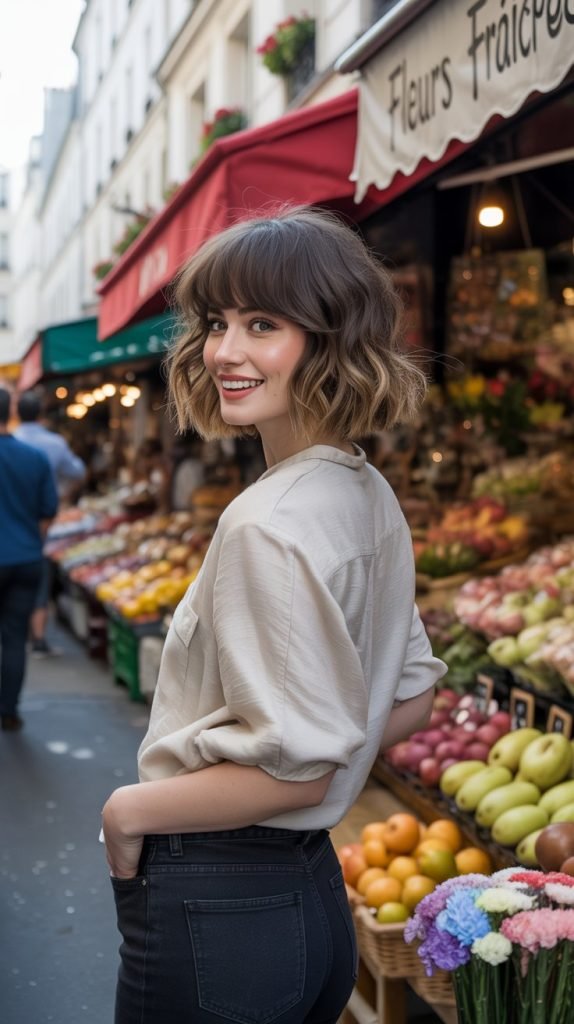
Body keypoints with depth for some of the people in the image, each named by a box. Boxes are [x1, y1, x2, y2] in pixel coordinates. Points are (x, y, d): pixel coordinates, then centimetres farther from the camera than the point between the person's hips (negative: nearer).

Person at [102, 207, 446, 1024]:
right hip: (315, 890, 9)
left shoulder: (269, 523, -24)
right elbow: (411, 700, 14)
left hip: (214, 916, -9)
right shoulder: (374, 497, 4)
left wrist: (130, 810, -12)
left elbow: (294, 769, -23)